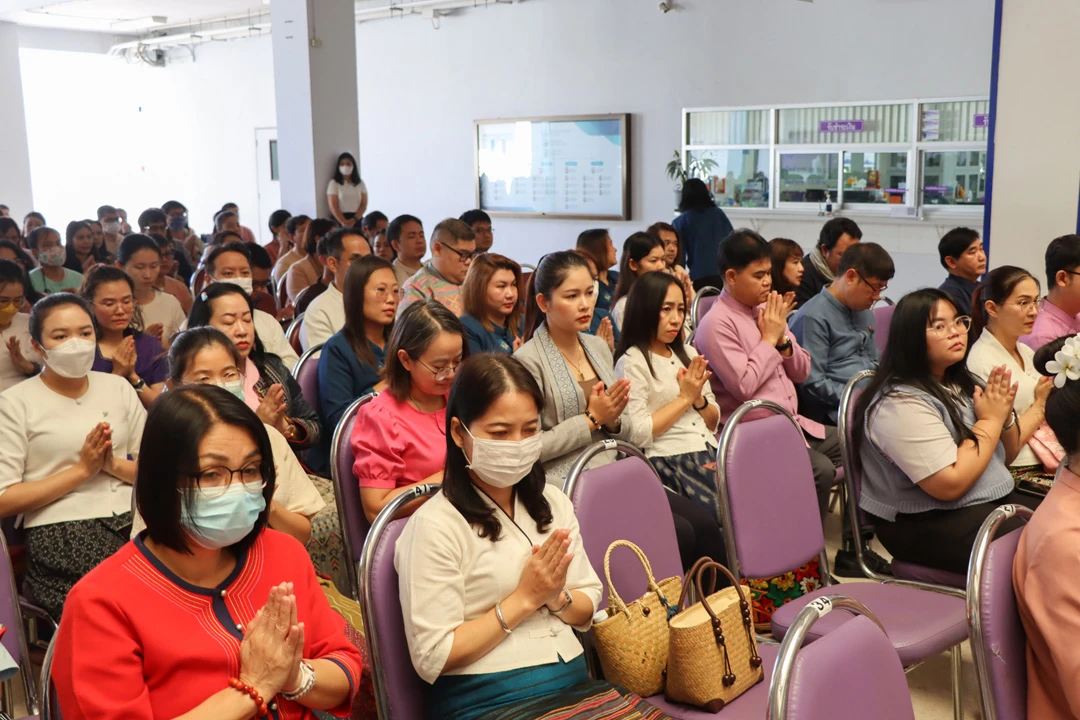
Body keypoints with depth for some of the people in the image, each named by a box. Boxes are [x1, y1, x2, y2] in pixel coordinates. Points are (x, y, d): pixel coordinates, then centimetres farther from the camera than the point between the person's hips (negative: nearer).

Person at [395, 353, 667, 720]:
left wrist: (557, 597, -7)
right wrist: (524, 598, -11)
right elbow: (432, 658, -12)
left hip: (574, 681, 6)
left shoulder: (552, 503, 9)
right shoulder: (435, 526, -11)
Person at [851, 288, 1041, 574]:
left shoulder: (960, 383, 9)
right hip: (930, 523, -9)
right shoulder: (901, 403, -20)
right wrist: (990, 419, -15)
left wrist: (1004, 415, -4)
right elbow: (951, 484, -26)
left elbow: (1006, 456, 18)